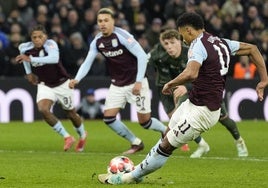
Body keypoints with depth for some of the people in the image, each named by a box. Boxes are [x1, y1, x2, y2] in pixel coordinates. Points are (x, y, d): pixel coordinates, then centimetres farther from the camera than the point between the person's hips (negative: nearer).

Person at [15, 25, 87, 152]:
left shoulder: (50, 44, -28)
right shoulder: (25, 48, -12)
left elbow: (54, 58, -49)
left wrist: (31, 59, -53)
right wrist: (28, 72, 13)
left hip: (61, 83, -3)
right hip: (45, 85, 3)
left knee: (71, 113, 12)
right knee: (43, 109, -22)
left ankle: (82, 135, 44)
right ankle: (67, 137, -8)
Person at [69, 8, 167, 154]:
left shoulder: (122, 36, -20)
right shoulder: (97, 41, -2)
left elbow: (142, 56, -21)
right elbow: (87, 62, 3)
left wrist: (139, 82, -25)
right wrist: (77, 79, -14)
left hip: (135, 83, -6)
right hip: (117, 85, 6)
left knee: (144, 121, -5)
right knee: (108, 117, -5)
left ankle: (166, 131, 26)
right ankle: (136, 143, 12)